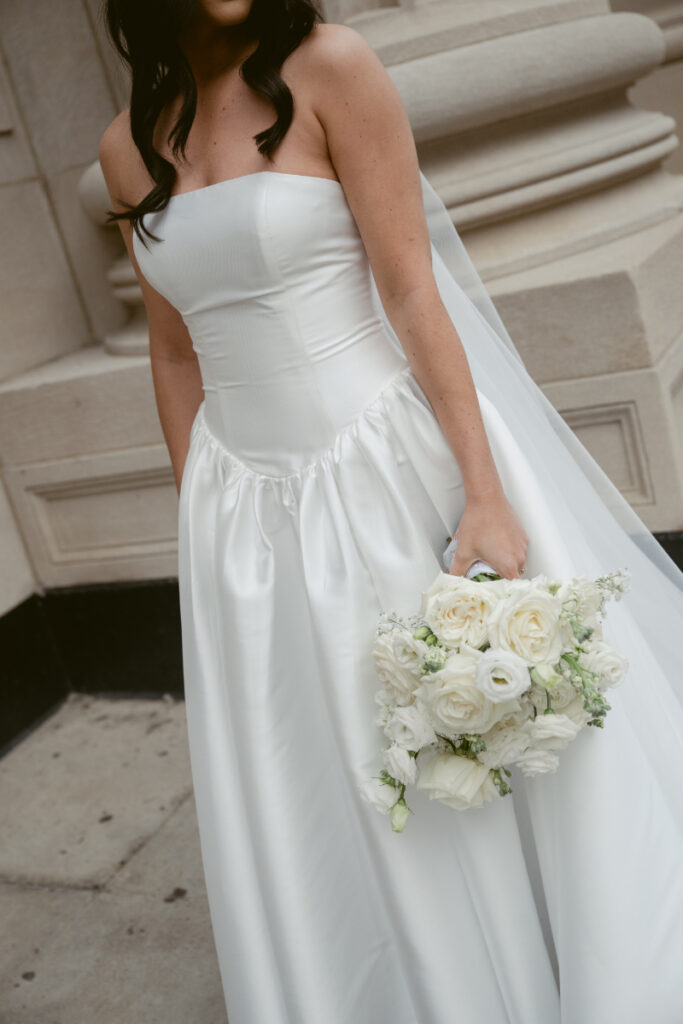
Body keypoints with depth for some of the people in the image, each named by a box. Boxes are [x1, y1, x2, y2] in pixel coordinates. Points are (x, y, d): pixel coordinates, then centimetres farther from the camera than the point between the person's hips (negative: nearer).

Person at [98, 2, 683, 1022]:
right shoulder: (129, 148, 7)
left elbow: (412, 294, -12)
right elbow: (175, 351, 12)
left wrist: (483, 494, -17)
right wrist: (201, 531, 12)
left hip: (398, 467, -4)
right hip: (254, 511, 4)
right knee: (338, 808, 14)